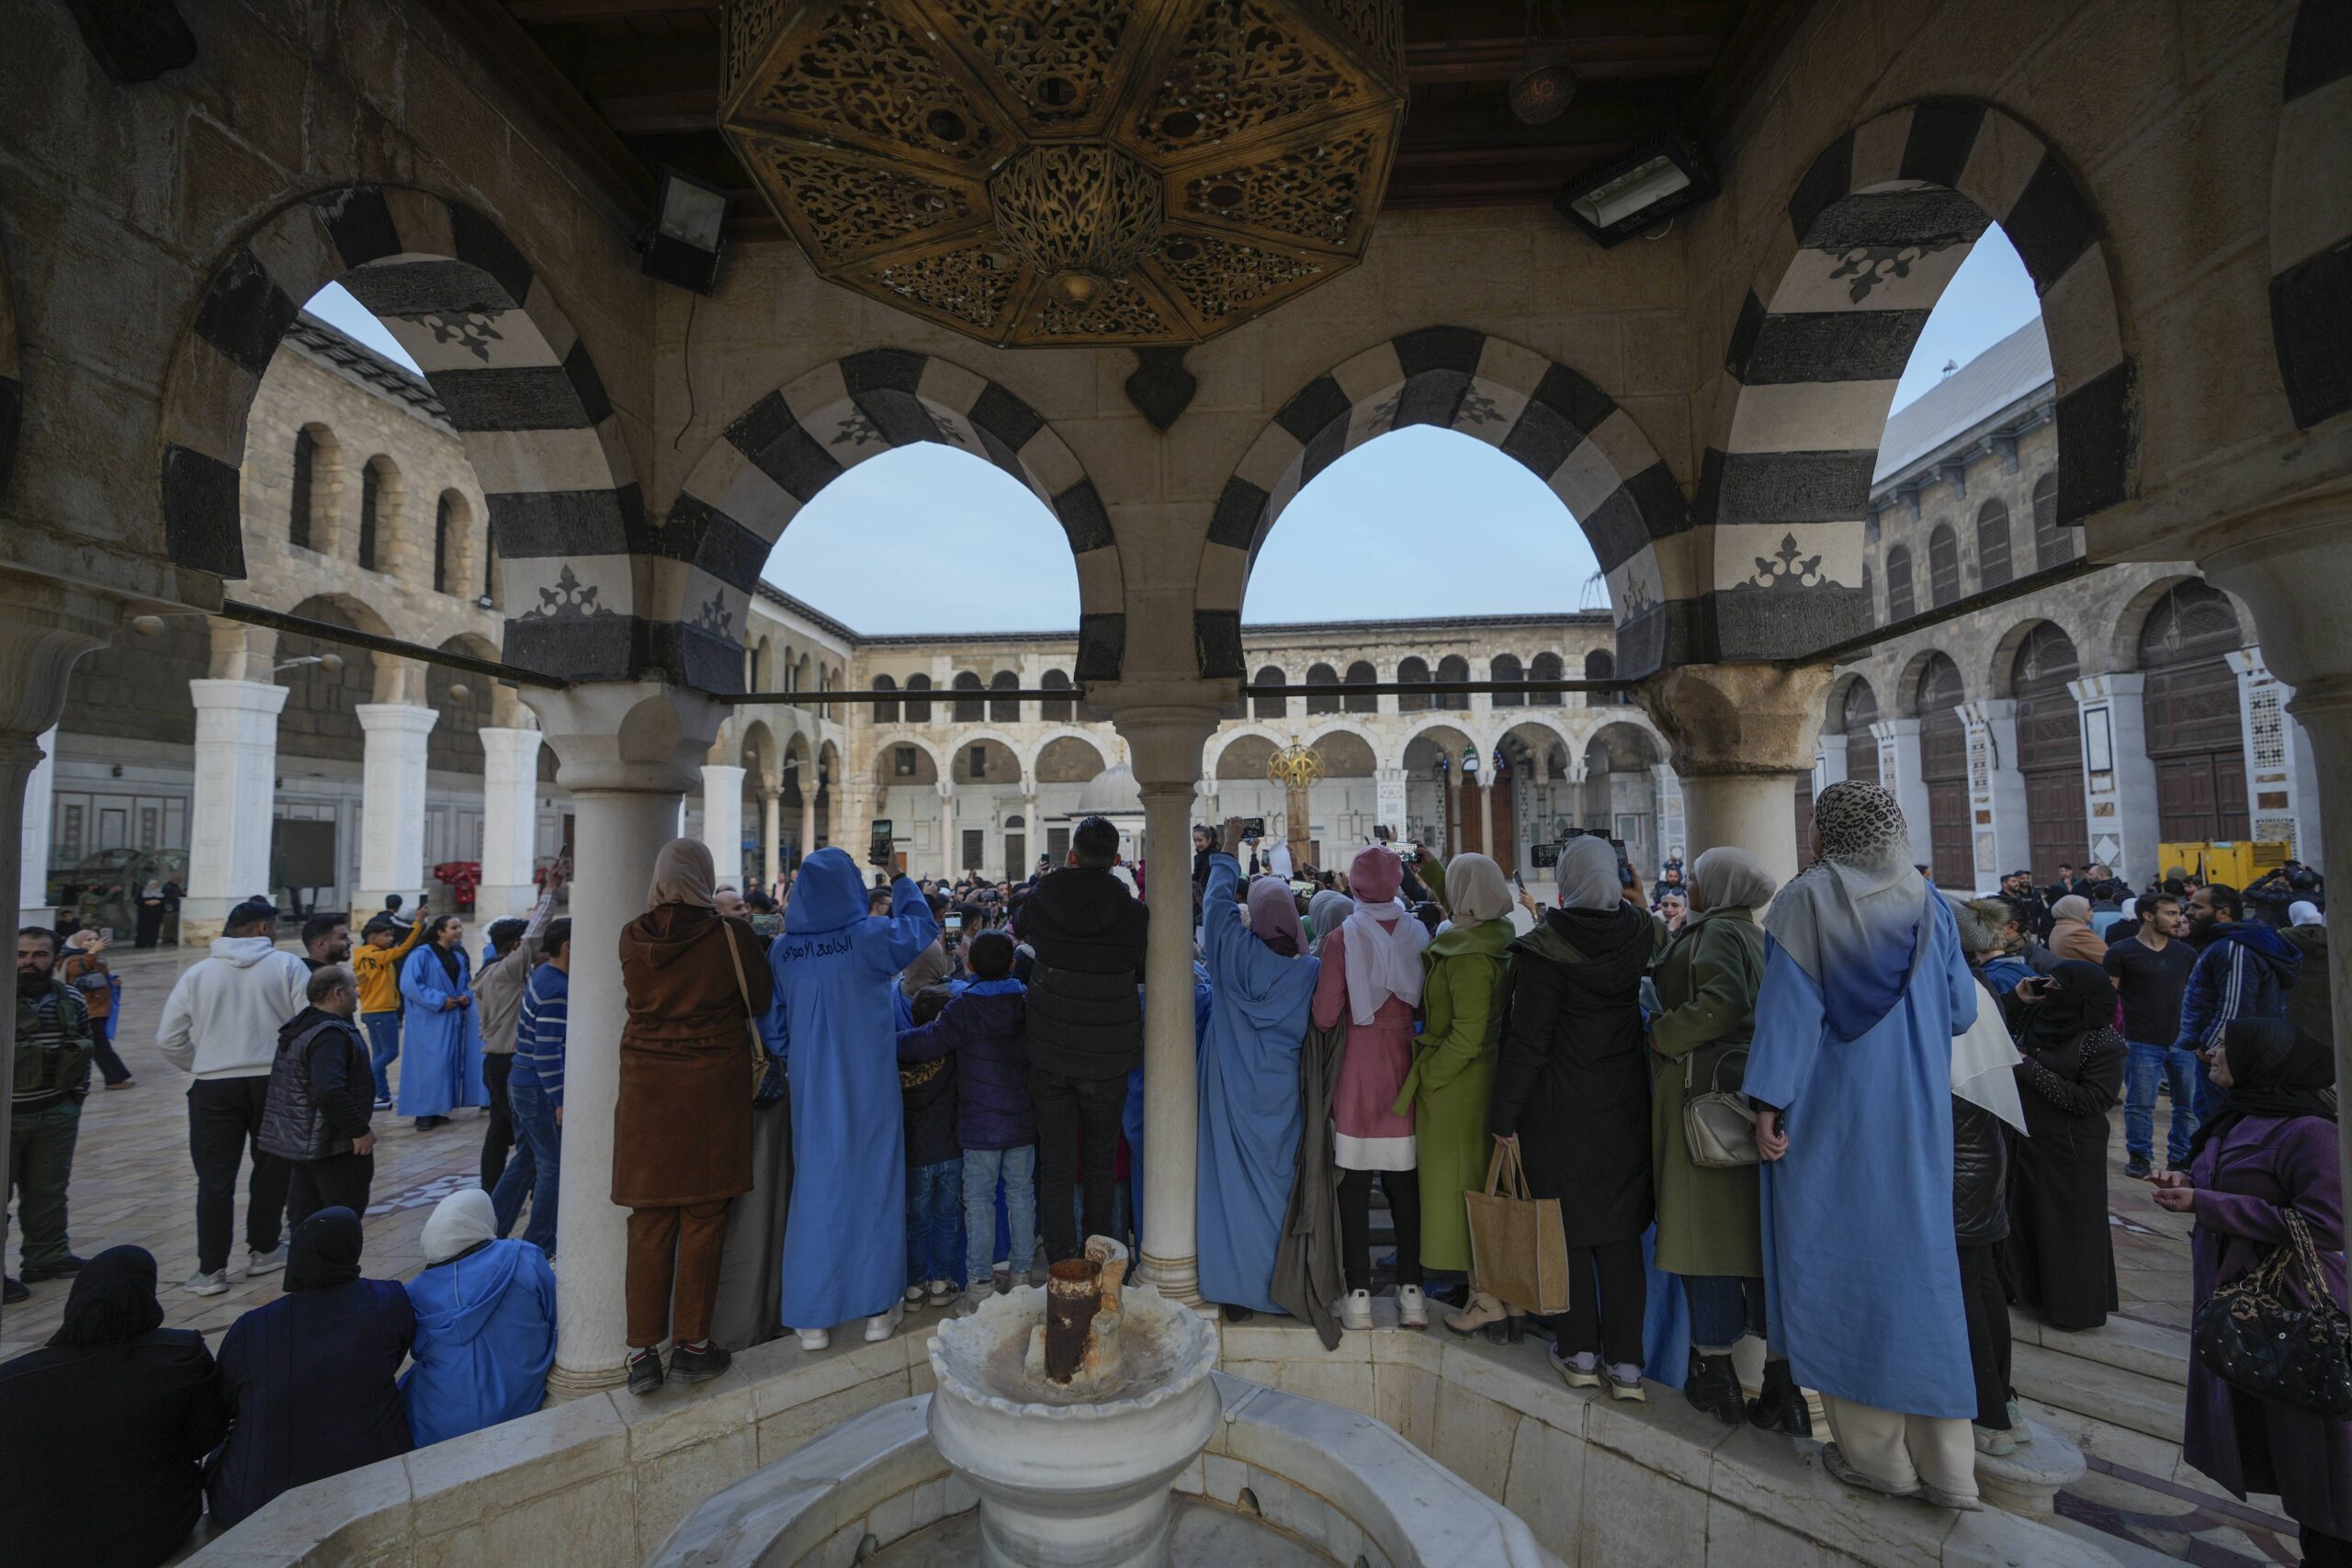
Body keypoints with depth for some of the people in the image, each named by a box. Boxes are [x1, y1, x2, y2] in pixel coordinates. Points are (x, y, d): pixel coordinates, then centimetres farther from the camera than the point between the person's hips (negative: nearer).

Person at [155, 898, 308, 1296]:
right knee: (272, 1168, 16)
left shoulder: (198, 972, 4)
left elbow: (169, 1039, 3)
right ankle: (263, 1250, 27)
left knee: (215, 1180, 7)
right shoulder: (287, 965, -5)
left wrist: (201, 1066, 18)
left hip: (214, 1087, 2)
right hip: (274, 1082, -1)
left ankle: (211, 1270, 11)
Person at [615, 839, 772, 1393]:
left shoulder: (632, 937, -2)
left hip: (646, 1090, 3)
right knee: (703, 1217, 8)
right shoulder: (731, 935, -11)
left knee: (649, 1220, 11)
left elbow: (637, 996, 13)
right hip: (713, 1088, -3)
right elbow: (758, 1003, 0)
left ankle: (643, 1351, 16)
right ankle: (693, 1343, 18)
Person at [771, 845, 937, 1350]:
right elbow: (921, 927, 5)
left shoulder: (783, 949, -2)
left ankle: (813, 1317, 19)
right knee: (873, 1182, 9)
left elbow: (777, 1023, 9)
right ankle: (877, 1308, 19)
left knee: (815, 1187, 11)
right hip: (868, 1085, -3)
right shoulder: (868, 936, -13)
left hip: (811, 1087, 3)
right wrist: (899, 880, 18)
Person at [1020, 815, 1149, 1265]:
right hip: (1107, 1058, 0)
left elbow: (1022, 930, 16)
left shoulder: (1040, 903, -9)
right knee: (1102, 1160, 18)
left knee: (1056, 1162, 10)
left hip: (1049, 1054, 0)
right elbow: (1150, 974, 3)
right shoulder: (1133, 914, -13)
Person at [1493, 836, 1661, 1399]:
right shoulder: (1638, 934, -6)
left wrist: (1504, 1114, -9)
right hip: (1624, 1104, 5)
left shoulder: (1545, 947, -18)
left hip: (1560, 1108, -4)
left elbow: (1526, 1040, -16)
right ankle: (1625, 1362, 18)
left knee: (1568, 1229, 10)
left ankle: (1580, 1352, 22)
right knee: (1620, 1232, 12)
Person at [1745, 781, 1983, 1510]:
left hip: (1831, 1115, -4)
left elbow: (1789, 1006, -15)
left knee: (1840, 1259, 7)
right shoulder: (1927, 904, 2)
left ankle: (1874, 1452, 18)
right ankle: (1944, 1464, 20)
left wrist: (1769, 1103, -12)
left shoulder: (1805, 901, -10)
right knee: (1917, 1257, 13)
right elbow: (1960, 1010, 8)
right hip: (1914, 1117, 4)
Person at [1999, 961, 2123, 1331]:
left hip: (2070, 1151, -7)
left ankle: (2074, 1307, 25)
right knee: (2022, 1215, 18)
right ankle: (2024, 1286, 35)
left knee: (2067, 1225, 7)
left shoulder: (2104, 1042, -18)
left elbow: (2091, 1099, -22)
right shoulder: (2040, 1018, 0)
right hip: (2027, 1138, 7)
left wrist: (2030, 1069, -22)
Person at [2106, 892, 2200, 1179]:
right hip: (2142, 1044, -4)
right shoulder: (2121, 952, -5)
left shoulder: (2186, 953, 10)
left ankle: (2181, 1157, 23)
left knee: (2188, 1104, 8)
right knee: (2140, 1104, 2)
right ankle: (2139, 1156, 16)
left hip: (2183, 1041, 4)